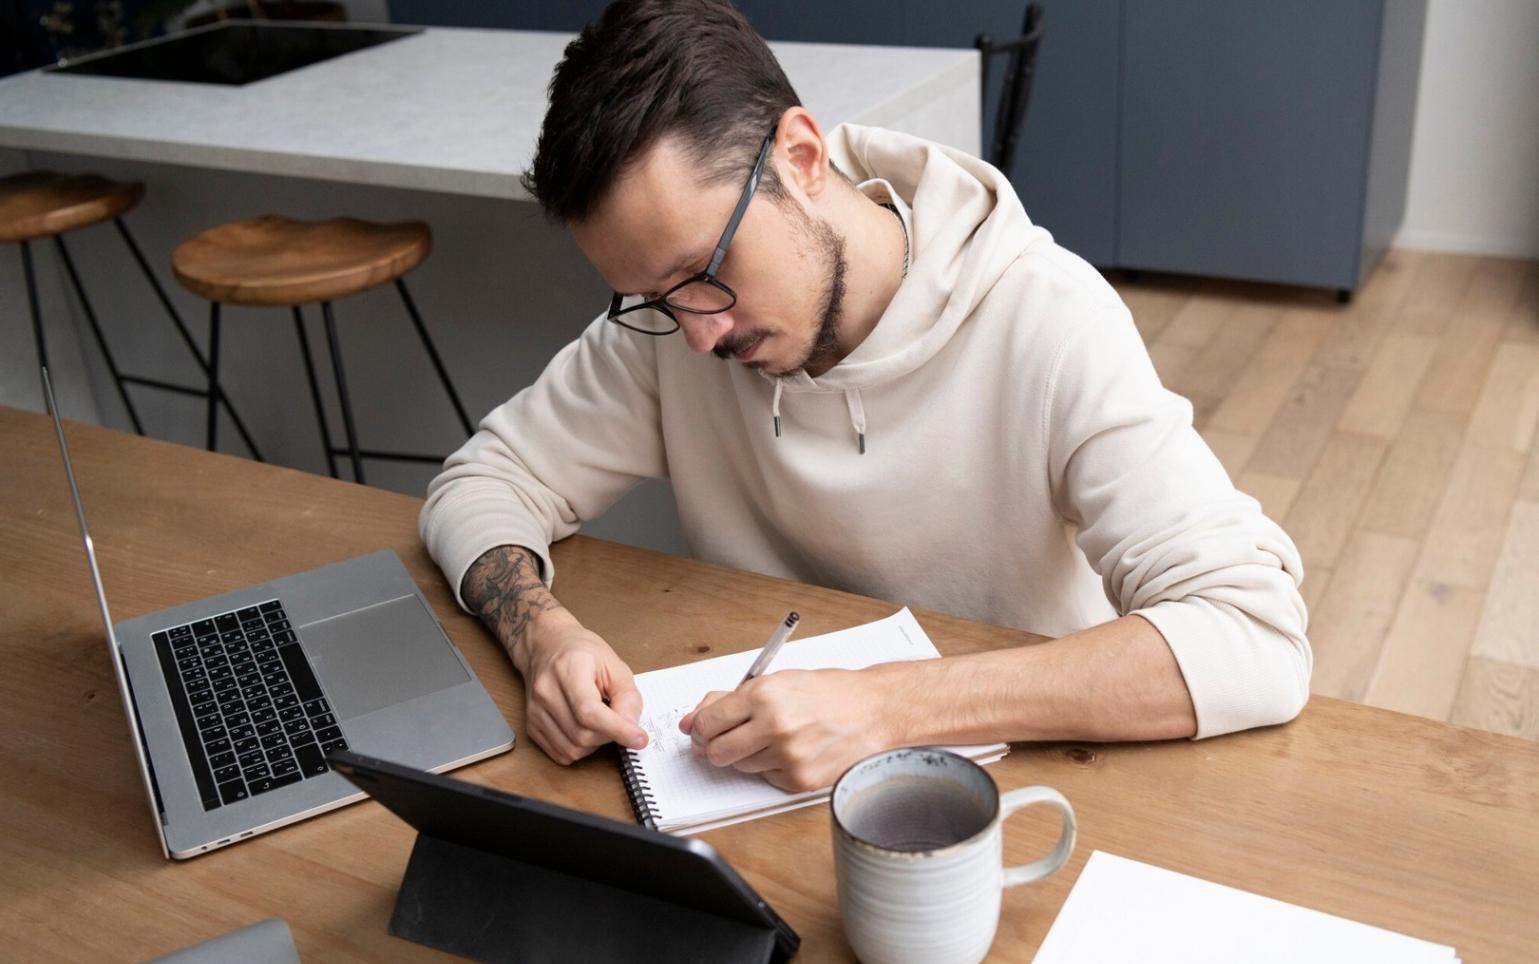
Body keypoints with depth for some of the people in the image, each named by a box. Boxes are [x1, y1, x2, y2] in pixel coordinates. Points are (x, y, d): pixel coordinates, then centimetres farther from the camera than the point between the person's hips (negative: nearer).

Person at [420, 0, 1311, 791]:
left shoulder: (1050, 324, -21)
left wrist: (887, 705, -35)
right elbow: (483, 486, 0)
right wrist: (544, 633, -22)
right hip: (767, 771, 3)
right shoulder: (668, 315, -8)